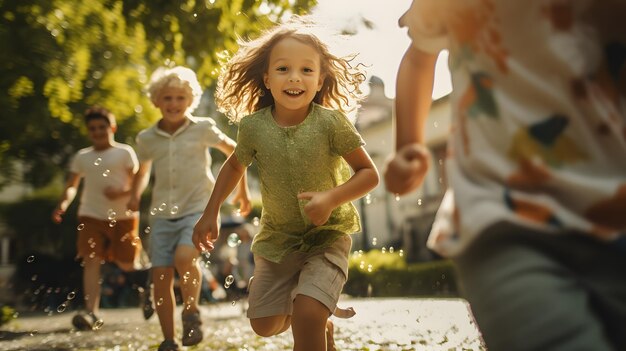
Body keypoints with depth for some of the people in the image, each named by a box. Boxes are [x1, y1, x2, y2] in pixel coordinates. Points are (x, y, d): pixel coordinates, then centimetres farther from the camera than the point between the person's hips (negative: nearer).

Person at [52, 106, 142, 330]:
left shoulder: (125, 152, 3)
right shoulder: (82, 156, 14)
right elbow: (72, 185, 15)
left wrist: (122, 193, -20)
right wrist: (63, 203, -4)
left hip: (123, 216, -2)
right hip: (91, 215, 2)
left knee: (126, 264, -1)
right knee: (91, 260, -11)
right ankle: (91, 313, -14)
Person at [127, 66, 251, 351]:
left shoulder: (202, 129, -3)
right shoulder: (147, 139, 5)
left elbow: (235, 151, 11)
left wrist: (242, 189, 14)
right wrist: (135, 196, 9)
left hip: (199, 209, -3)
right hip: (163, 214, 3)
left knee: (184, 257, -29)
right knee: (161, 277, -2)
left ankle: (192, 313, -3)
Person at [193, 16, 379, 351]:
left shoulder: (331, 123, -21)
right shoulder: (253, 126, -12)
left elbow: (369, 173, -14)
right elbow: (235, 165, 8)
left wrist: (331, 198, -29)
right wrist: (210, 213, 8)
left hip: (327, 237, -4)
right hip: (277, 239, 4)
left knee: (306, 316, -22)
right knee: (265, 324, 14)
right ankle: (321, 323, 42)